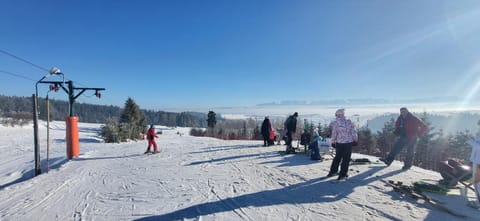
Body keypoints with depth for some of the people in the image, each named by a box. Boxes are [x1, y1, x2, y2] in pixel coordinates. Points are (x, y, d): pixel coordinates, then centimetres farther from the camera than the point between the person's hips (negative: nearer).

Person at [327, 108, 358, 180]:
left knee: (337, 157, 19)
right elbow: (354, 132, 0)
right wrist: (355, 140, 11)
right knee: (346, 159, 6)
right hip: (348, 142, -1)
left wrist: (333, 142, 8)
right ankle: (342, 175, 10)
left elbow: (334, 134, -3)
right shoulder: (349, 121, -4)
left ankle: (333, 171, 25)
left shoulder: (335, 123, -6)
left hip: (339, 143, 1)